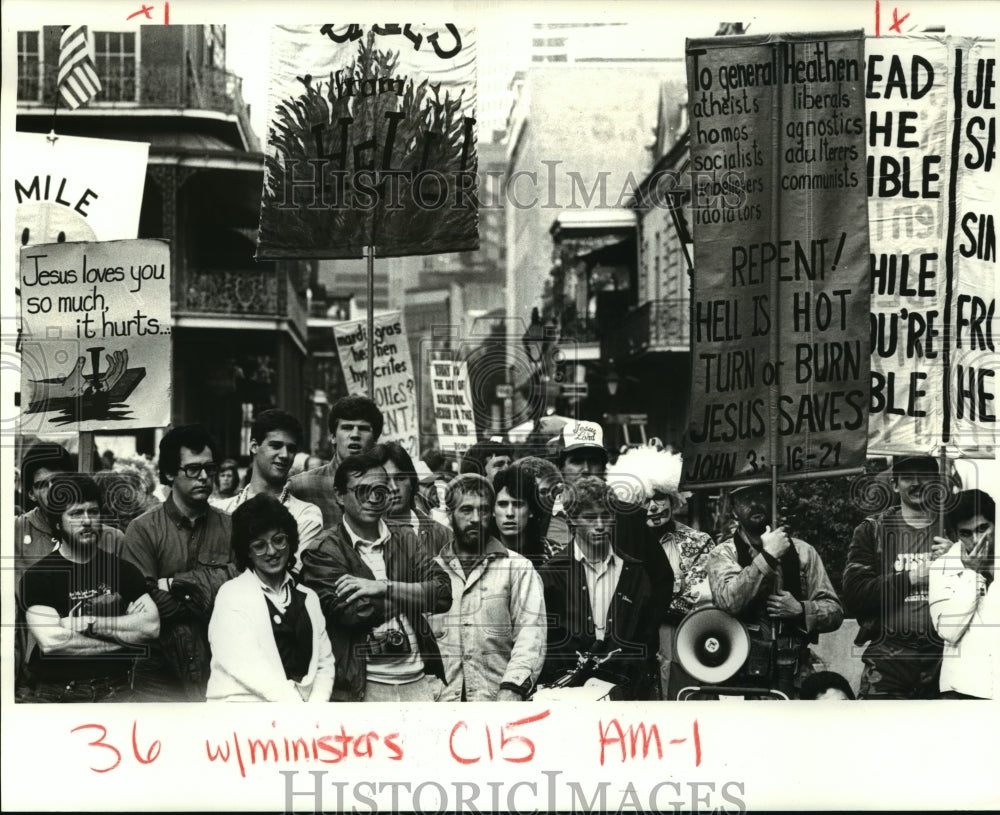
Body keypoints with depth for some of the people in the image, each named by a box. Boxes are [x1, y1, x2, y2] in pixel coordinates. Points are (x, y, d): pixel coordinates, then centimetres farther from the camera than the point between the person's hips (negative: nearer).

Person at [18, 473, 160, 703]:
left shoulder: (122, 569, 10)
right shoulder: (37, 576, 1)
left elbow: (151, 626, -3)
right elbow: (50, 642, -13)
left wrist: (88, 623, -9)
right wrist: (123, 640, -5)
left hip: (114, 691, 2)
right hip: (55, 692, -2)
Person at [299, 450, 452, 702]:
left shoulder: (405, 539, 14)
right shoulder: (323, 551, 0)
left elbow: (443, 595, 1)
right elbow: (351, 613, -13)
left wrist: (383, 588, -10)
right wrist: (413, 593, -3)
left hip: (418, 680, 4)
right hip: (362, 687, -4)